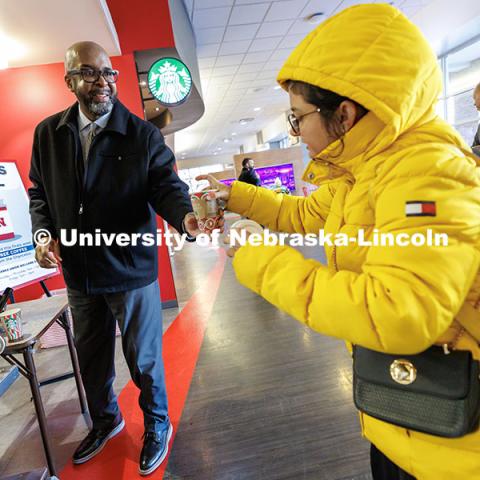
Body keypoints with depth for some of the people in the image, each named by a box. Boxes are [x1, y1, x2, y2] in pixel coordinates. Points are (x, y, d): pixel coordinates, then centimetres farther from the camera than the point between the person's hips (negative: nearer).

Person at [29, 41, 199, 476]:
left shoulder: (143, 134, -6)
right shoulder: (48, 134, 4)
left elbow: (165, 185, -15)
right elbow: (40, 192, 12)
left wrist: (185, 216, -36)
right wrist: (43, 233, -6)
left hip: (132, 271, -4)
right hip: (79, 273, 4)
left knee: (144, 359, 11)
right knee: (91, 357, 22)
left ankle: (157, 426, 39)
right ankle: (105, 420, 50)